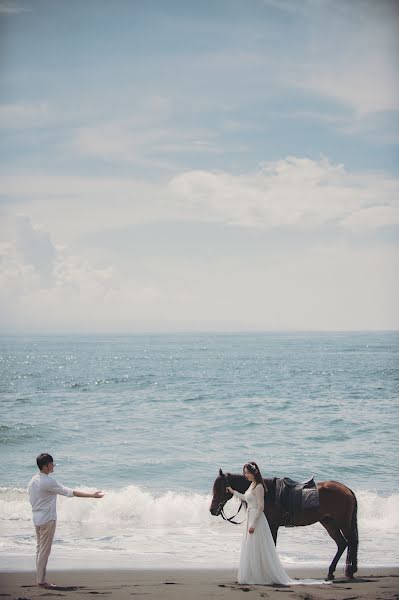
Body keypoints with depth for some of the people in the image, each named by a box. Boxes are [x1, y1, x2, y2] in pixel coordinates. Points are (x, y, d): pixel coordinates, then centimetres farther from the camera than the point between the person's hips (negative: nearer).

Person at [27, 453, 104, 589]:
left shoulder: (33, 480, 6)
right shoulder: (48, 482, -21)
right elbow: (70, 492, -22)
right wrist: (92, 495, -19)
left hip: (37, 518, 9)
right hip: (47, 519, -9)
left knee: (40, 548, 13)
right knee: (45, 550, -2)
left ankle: (39, 578, 17)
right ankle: (41, 581, 2)